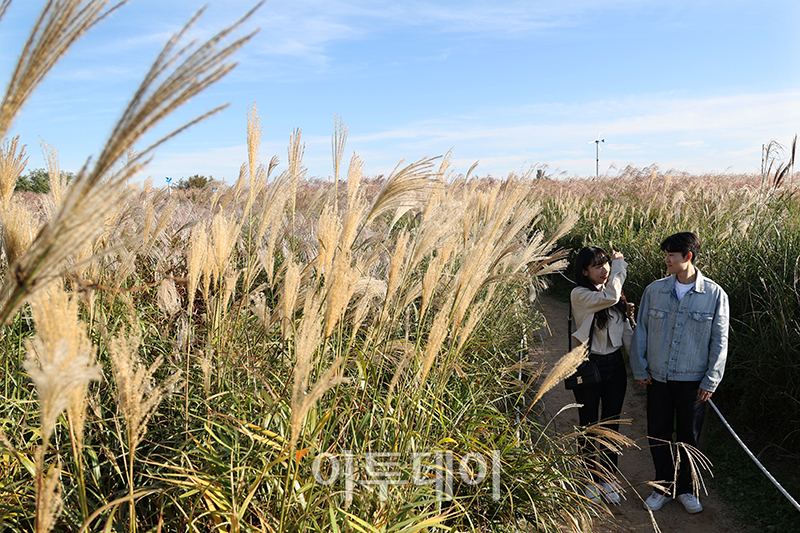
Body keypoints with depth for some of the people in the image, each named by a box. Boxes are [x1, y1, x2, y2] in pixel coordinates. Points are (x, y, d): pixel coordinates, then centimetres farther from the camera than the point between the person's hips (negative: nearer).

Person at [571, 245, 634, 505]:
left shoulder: (615, 292, 5)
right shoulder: (579, 295, -14)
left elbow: (626, 329, 9)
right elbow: (610, 297, -29)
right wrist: (620, 264, -14)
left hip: (615, 365, 5)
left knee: (612, 425, 13)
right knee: (590, 426, 8)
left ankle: (608, 479, 29)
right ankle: (591, 481, 25)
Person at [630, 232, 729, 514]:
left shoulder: (715, 295, -8)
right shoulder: (654, 290, -3)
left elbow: (719, 342, -3)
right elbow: (641, 332, 4)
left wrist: (710, 380, -5)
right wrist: (639, 369, 3)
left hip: (693, 381, -2)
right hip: (658, 377, 2)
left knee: (689, 436, 12)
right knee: (658, 434, 10)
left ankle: (686, 488, 32)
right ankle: (664, 486, 29)